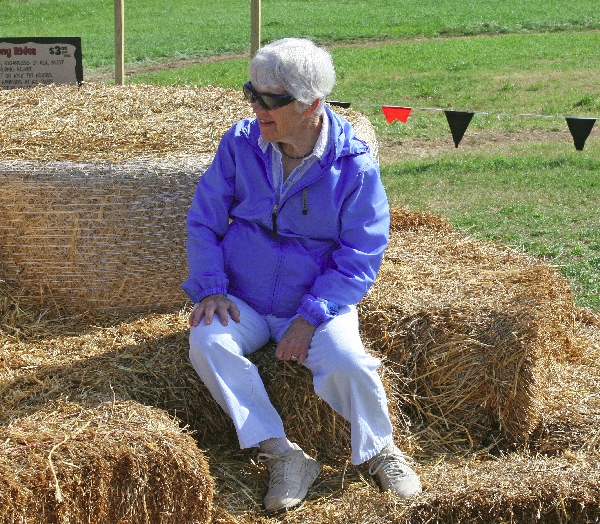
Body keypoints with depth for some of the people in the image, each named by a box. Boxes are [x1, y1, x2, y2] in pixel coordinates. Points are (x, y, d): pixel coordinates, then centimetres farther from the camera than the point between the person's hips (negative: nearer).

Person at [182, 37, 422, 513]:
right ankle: (283, 455, -22)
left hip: (318, 303, -2)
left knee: (347, 363, -31)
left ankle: (380, 449, -1)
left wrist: (310, 316, -19)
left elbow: (361, 255, -9)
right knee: (207, 344, -28)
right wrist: (210, 287, -11)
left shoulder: (354, 165, -11)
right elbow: (204, 220, 5)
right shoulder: (239, 144, -3)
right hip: (243, 302, 3)